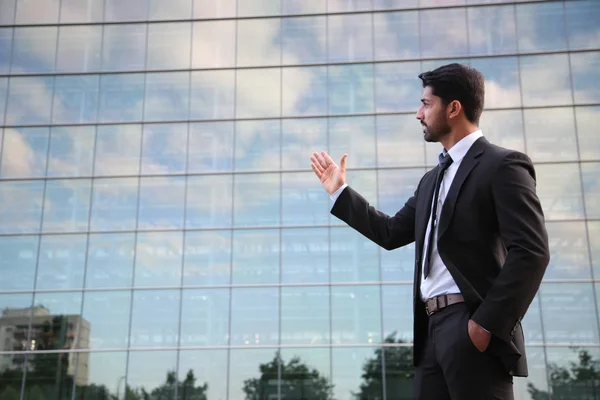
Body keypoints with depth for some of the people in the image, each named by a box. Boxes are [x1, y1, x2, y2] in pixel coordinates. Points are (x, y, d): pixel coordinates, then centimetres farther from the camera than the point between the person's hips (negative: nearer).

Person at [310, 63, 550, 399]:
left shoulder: (502, 165, -5)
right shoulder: (433, 180, 22)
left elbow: (531, 252, -14)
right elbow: (391, 233, 24)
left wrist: (488, 323, -18)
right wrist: (340, 192, 25)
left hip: (471, 326, -8)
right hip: (433, 328, 8)